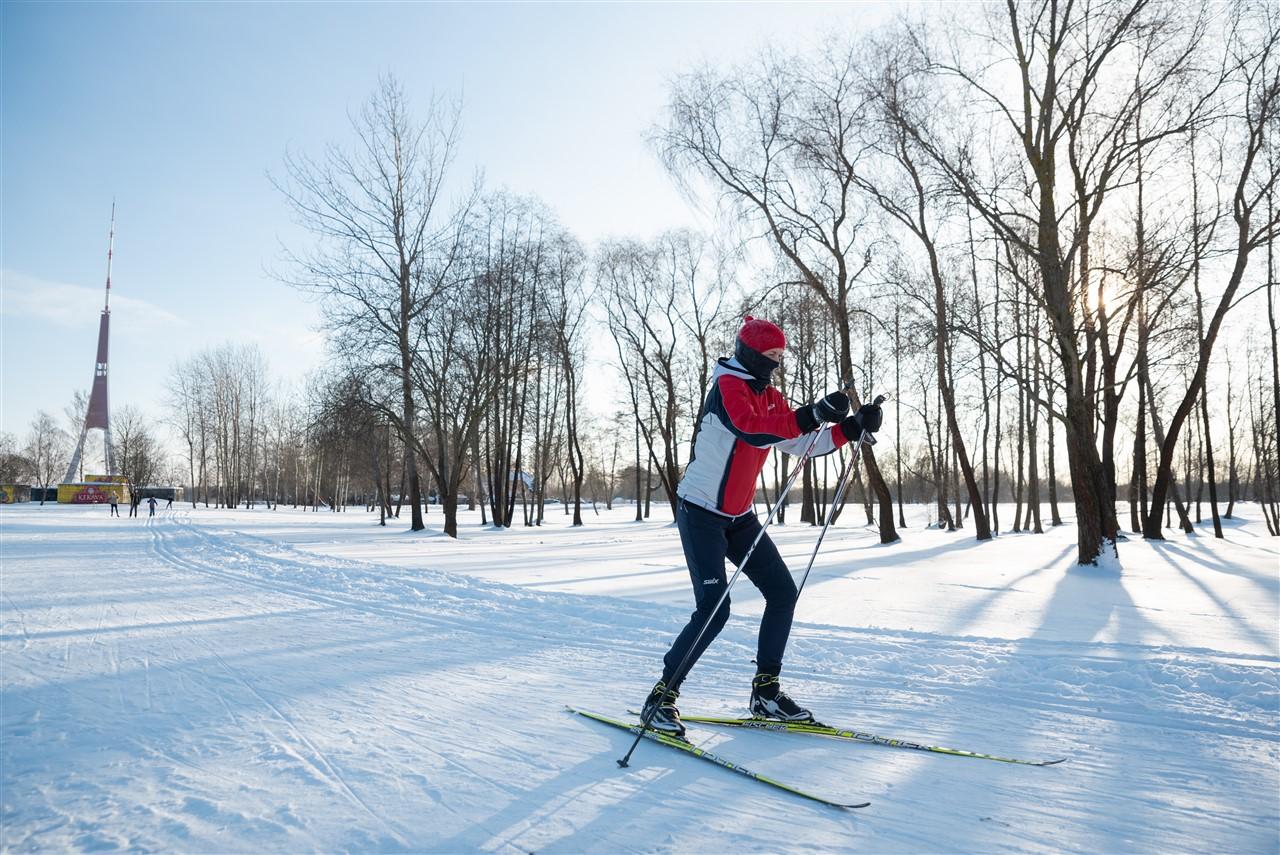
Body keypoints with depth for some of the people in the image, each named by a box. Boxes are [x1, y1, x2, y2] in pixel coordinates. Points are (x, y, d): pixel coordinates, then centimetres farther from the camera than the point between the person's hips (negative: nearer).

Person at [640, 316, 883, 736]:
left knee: (783, 591, 5)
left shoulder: (770, 396, 10)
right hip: (701, 513, -9)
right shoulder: (728, 385, -15)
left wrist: (851, 426, -3)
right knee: (714, 608, -16)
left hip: (740, 516, 9)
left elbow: (800, 443, 9)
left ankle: (765, 690, 17)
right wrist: (813, 415, -42)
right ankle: (661, 696, -1)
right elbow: (752, 430, -34)